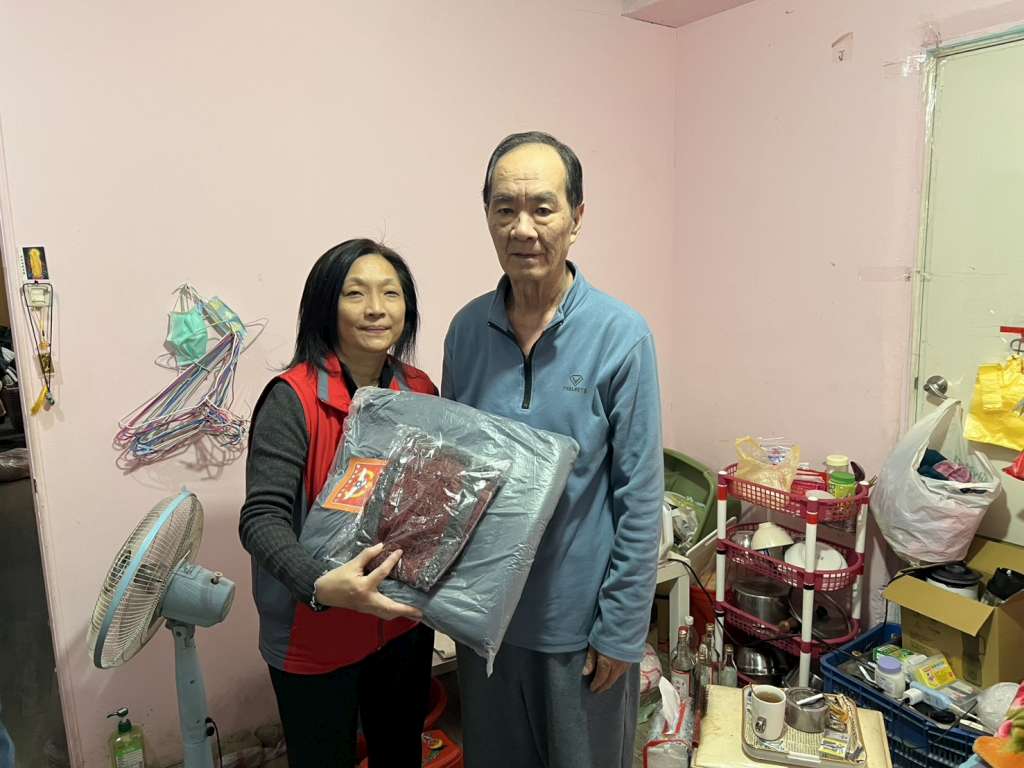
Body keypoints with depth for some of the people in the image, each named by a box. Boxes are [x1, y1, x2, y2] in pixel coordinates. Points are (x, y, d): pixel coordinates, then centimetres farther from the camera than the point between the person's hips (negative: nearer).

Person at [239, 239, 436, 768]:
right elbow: (262, 518, -25)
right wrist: (322, 586, -41)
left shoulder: (420, 390, -2)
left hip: (404, 620, 5)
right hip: (316, 635, -5)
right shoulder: (292, 399, -20)